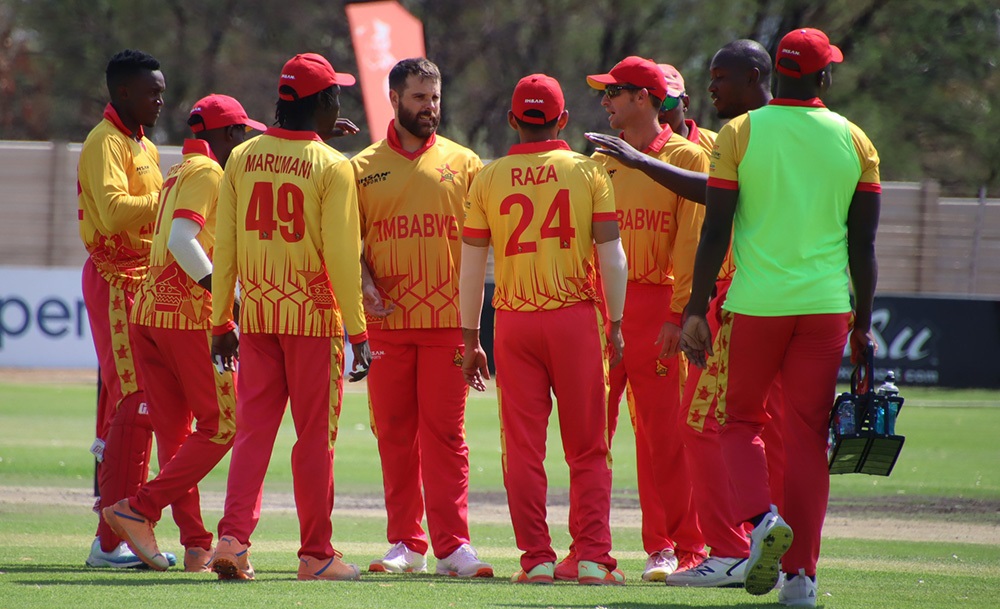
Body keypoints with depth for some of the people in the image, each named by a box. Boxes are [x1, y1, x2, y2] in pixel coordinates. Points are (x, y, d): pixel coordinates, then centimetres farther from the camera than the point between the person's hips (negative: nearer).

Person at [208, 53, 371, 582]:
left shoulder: (242, 158, 4)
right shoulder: (332, 167, -9)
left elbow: (224, 246, 5)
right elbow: (341, 256, -12)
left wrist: (221, 322, 11)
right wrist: (357, 330, -8)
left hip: (256, 317, 4)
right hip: (314, 317, -4)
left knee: (253, 429, 7)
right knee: (315, 437, 4)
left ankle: (233, 538, -7)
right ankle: (316, 554, 8)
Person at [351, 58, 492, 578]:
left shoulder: (462, 163, 9)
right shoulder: (364, 168, 9)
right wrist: (365, 287, -11)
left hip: (447, 320, -1)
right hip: (387, 321, 1)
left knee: (445, 433, -4)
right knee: (394, 433, 4)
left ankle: (453, 545, -5)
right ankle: (405, 544, 10)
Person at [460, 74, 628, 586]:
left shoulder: (488, 178, 3)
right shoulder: (588, 171, 0)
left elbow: (471, 266, 3)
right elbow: (612, 255, -3)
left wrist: (470, 340, 9)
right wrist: (616, 325, 3)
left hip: (514, 322, 1)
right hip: (576, 315, -1)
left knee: (523, 448, 5)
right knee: (588, 448, 5)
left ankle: (536, 559, 2)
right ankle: (593, 558, -1)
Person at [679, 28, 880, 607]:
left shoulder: (740, 133, -1)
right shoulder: (854, 141, 4)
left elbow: (716, 230, -4)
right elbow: (863, 244, 5)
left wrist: (697, 310, 0)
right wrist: (863, 324, 12)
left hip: (755, 304, -1)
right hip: (827, 305, 1)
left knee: (742, 420, 13)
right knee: (808, 435, 5)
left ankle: (761, 515, -14)